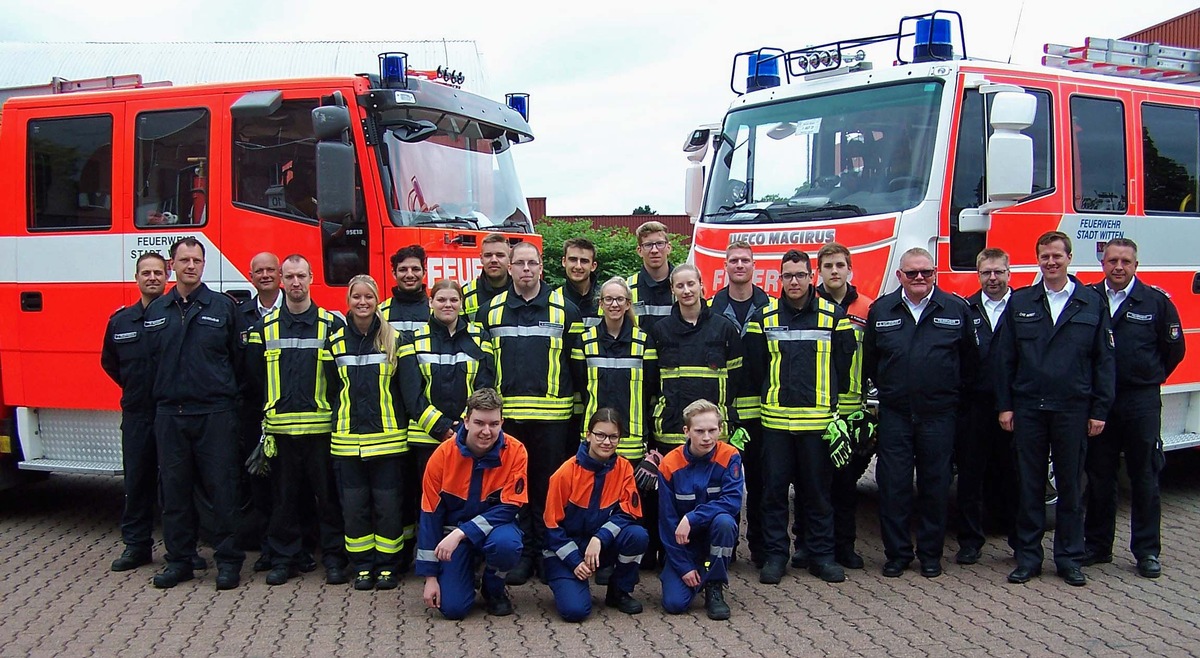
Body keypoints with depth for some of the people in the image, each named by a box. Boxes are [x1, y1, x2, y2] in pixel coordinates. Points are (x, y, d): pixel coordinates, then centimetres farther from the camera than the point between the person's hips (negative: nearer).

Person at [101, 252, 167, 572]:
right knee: (137, 480, 9)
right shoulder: (120, 320, 9)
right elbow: (109, 362, 23)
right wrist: (134, 387, 15)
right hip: (136, 414, 4)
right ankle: (136, 544, 19)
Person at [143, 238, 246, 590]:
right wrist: (165, 393, 10)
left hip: (215, 412, -3)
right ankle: (179, 559, 18)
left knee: (222, 486, -1)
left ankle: (228, 559, 8)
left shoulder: (223, 307, 2)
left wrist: (227, 392, 3)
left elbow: (239, 357, 4)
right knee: (174, 488, 8)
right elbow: (151, 360, 15)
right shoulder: (155, 311, 11)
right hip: (169, 413, 3)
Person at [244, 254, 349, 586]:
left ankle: (334, 558, 10)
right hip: (280, 426, 2)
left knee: (328, 494, 2)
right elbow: (255, 373, 12)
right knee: (284, 496, 7)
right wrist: (274, 404, 8)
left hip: (321, 425, -2)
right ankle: (283, 557, 16)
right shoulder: (264, 326, 10)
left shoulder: (331, 324, 4)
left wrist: (329, 405, -1)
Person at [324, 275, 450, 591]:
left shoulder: (395, 340, 0)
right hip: (347, 441, 2)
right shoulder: (335, 342, 7)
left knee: (388, 505, 1)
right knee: (354, 506, 5)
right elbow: (331, 392, 14)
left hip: (387, 439, -2)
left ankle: (387, 565, 15)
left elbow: (412, 391, -5)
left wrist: (442, 426, -14)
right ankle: (362, 566, 18)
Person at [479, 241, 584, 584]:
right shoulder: (492, 311, 9)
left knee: (548, 487, 3)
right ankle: (522, 554, 12)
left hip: (551, 414, -2)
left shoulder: (564, 309, 3)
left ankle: (547, 552, 13)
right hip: (506, 414, 2)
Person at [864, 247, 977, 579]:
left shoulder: (956, 309, 2)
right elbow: (869, 360, 14)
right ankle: (897, 553, 12)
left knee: (935, 485, 6)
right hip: (894, 413, 1)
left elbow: (970, 359, 10)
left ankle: (931, 554, 18)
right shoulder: (881, 310, 5)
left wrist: (951, 391, 8)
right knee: (893, 485, 1)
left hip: (939, 413, -1)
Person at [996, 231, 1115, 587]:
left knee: (1070, 484, 7)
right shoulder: (1020, 302, 6)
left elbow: (1104, 360, 4)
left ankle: (1069, 558, 17)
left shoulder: (1092, 303, 4)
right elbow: (1004, 358, 6)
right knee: (1029, 484, 5)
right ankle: (1027, 557, 14)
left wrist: (1100, 410, -2)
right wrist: (1005, 406, 0)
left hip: (1073, 408, -1)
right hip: (1028, 408, 1)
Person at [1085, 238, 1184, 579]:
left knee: (1145, 477, 5)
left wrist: (1149, 378, 9)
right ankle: (1097, 544, 20)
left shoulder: (1156, 301, -1)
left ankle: (1147, 551, 13)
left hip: (1141, 401, -2)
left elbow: (1174, 349, 7)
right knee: (1099, 476, 9)